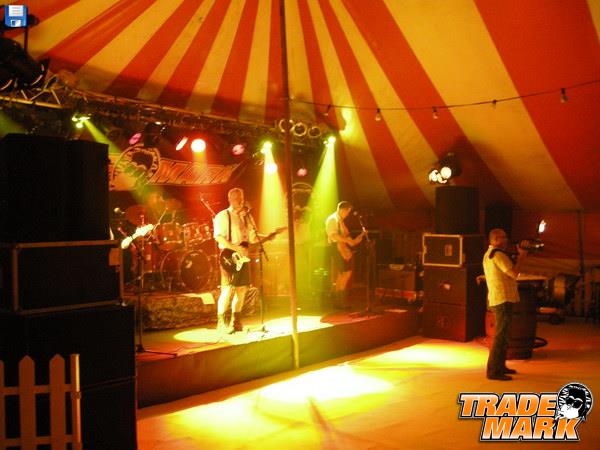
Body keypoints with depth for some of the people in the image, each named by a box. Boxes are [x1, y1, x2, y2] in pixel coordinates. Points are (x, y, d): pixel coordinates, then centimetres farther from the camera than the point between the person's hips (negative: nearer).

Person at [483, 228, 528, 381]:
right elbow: (514, 274, -18)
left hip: (496, 299, 11)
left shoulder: (488, 254, 18)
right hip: (503, 299, -11)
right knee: (501, 336, -8)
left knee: (502, 334, 20)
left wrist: (519, 257, 12)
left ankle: (500, 366, 29)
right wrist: (521, 257, -7)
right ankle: (494, 371, -6)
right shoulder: (498, 254, -15)